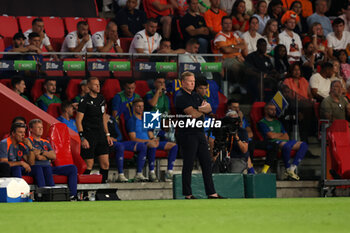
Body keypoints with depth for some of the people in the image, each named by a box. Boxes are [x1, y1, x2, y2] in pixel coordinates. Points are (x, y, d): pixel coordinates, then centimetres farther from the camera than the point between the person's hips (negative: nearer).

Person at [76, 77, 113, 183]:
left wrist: (107, 134, 17)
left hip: (101, 135, 6)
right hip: (89, 136, -6)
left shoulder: (101, 99, 12)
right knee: (89, 165, -4)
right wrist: (82, 138, -16)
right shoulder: (85, 101, -8)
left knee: (105, 164, 2)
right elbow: (78, 120, -10)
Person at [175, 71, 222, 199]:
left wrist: (203, 108, -10)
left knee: (206, 163, 7)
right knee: (188, 165, -2)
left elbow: (209, 108, 12)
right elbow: (193, 114, -19)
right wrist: (203, 109, -1)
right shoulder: (181, 97, -10)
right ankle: (187, 194, 4)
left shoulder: (195, 96, 17)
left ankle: (211, 193, 9)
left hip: (200, 133, 8)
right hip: (188, 134, -8)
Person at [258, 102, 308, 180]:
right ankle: (287, 169, -22)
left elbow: (286, 137, 20)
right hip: (273, 142, -8)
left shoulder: (277, 122, 31)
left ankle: (292, 168, -22)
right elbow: (271, 135, -7)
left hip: (284, 141, 8)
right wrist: (281, 134, 10)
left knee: (303, 145, -13)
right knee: (286, 146, -41)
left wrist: (276, 135, 1)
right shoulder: (262, 123, 8)